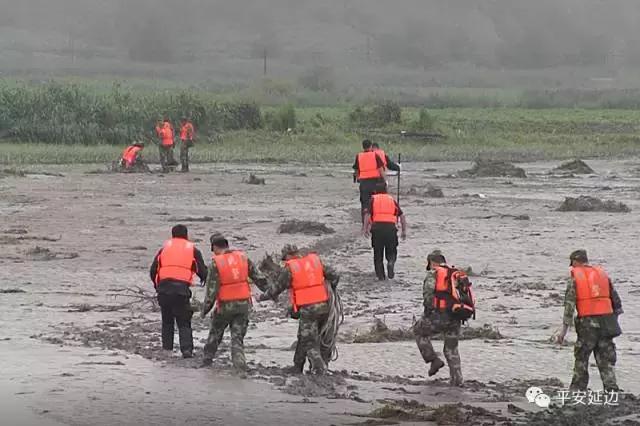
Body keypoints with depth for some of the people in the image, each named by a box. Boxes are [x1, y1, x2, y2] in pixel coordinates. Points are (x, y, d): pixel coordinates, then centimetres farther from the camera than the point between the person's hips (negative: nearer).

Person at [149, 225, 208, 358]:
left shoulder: (164, 248, 16)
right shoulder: (193, 250, 10)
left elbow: (153, 271, 12)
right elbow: (203, 272, 8)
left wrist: (157, 285, 27)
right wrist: (204, 278, 31)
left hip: (163, 289, 2)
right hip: (182, 289, -2)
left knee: (167, 321, 17)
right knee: (184, 323, 5)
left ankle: (167, 349, 14)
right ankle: (186, 349, -11)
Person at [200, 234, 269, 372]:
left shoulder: (216, 263, -11)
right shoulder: (243, 257, 2)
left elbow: (211, 289, -11)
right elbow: (257, 277, 7)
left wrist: (205, 309, -3)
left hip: (225, 306, -3)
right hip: (244, 304, 3)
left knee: (215, 332, 20)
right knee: (238, 337, 7)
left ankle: (207, 359, 32)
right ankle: (240, 365, -9)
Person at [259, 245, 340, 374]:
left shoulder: (289, 269, -3)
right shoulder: (315, 261, 10)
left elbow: (276, 289, 3)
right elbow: (334, 276, 8)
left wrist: (262, 297, 20)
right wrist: (330, 291, 22)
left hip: (307, 309, -5)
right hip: (324, 306, 5)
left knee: (310, 343, 2)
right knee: (304, 337, 19)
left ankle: (320, 370, -10)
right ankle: (297, 367, 26)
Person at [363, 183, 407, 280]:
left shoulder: (373, 199, 16)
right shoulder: (392, 199, 21)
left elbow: (367, 214, 0)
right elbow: (401, 215, 15)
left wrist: (365, 228, 1)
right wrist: (404, 231, 18)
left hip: (377, 226, -1)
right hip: (391, 226, 1)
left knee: (378, 253, 12)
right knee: (391, 251, 14)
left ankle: (380, 275, 8)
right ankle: (391, 263, -16)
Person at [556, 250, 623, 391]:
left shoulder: (574, 277, 0)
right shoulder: (602, 273, 13)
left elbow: (569, 304, -7)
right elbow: (615, 299, 12)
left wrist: (564, 329, -6)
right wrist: (616, 315, 21)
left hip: (587, 322, -4)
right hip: (606, 320, 4)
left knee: (581, 358, 9)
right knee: (606, 359, 7)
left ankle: (577, 390, 13)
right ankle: (612, 389, -4)